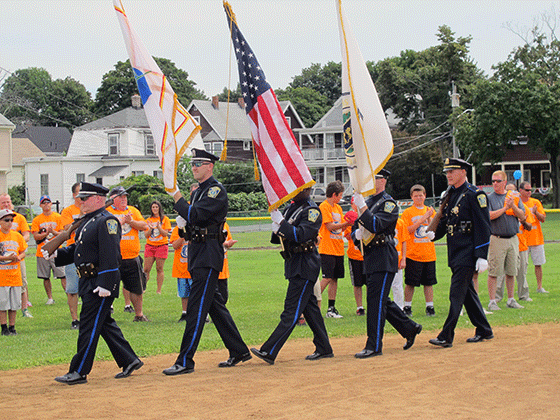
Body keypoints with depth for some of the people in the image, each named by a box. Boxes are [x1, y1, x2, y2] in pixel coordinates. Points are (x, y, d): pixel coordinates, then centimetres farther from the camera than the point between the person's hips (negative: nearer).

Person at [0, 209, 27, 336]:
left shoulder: (17, 236, 10)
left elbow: (23, 252, 15)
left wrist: (18, 258, -6)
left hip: (15, 274, 4)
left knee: (14, 304, 7)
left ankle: (12, 327, 15)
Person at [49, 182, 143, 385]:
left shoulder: (107, 221, -14)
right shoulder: (86, 222, 17)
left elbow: (110, 256, -21)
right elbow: (76, 250, 22)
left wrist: (105, 284, -25)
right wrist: (56, 254, 5)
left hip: (100, 283, -10)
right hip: (88, 282, 10)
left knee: (89, 326, -5)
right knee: (105, 324, 14)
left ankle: (79, 372, -1)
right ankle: (129, 361, 22)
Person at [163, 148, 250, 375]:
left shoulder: (216, 190, -11)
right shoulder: (197, 191, 18)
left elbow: (195, 215, -23)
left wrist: (176, 196, -18)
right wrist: (183, 223, 6)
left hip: (209, 255, -10)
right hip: (197, 252, 10)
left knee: (196, 307, -10)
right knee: (215, 305, 14)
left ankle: (185, 361, -10)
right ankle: (239, 351, 23)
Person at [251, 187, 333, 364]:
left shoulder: (312, 211, -12)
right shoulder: (290, 208, 13)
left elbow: (302, 235, -25)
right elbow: (281, 237, 17)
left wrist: (281, 222, -26)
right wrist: (277, 232, -5)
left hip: (305, 265, -9)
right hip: (293, 263, 9)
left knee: (292, 310, -9)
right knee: (309, 307, 14)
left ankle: (269, 352, -14)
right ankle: (324, 348, 22)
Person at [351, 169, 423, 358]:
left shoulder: (389, 203, -9)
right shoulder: (368, 202, 16)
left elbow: (377, 225, -24)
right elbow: (355, 230, 18)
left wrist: (361, 206, -28)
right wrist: (357, 233, -5)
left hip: (383, 258, -9)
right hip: (370, 258, 9)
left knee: (376, 301, -8)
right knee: (381, 301, 14)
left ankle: (374, 346, -5)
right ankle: (410, 328, 28)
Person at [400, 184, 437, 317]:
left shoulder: (430, 211, 11)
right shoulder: (407, 212, 1)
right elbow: (406, 230, -9)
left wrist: (429, 218, -11)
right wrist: (421, 220, -15)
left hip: (429, 253, 3)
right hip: (413, 253, -3)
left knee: (429, 282, 5)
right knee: (410, 282, 0)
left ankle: (430, 307, 12)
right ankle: (407, 307, 10)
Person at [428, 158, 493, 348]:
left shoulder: (475, 195, -10)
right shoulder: (451, 195, 14)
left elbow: (483, 227, -13)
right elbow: (444, 221, 19)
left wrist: (482, 256, -17)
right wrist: (432, 234, -2)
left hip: (467, 253, -9)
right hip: (455, 253, 9)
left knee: (456, 294, -10)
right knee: (468, 293, 14)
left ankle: (446, 336, -10)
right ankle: (484, 331, 24)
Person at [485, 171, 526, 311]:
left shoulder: (514, 197, 12)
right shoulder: (488, 198, 2)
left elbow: (522, 216, 4)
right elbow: (489, 216, -13)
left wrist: (513, 206, -12)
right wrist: (505, 208, -17)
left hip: (513, 239, 4)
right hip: (497, 240, -4)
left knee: (511, 272, 9)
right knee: (494, 272, -5)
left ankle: (511, 300, 18)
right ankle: (492, 301, -1)